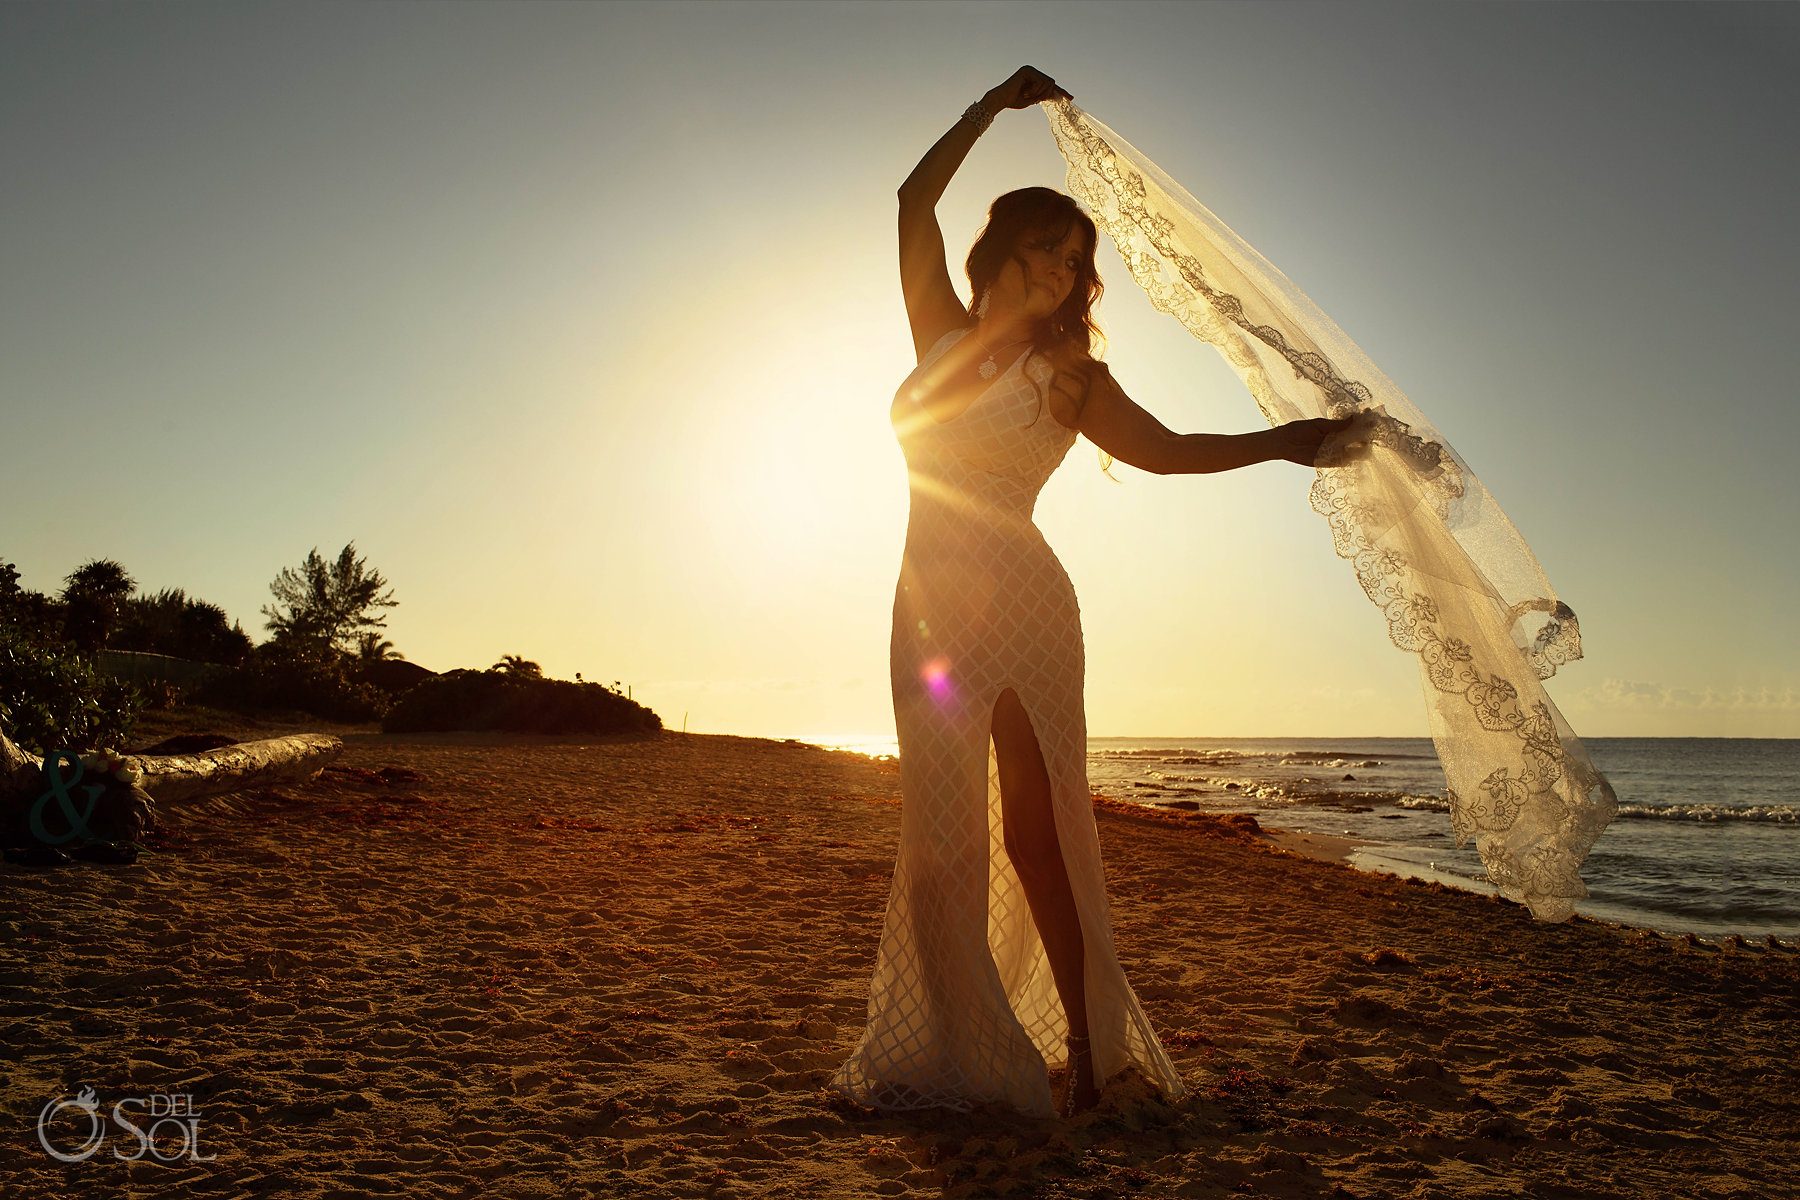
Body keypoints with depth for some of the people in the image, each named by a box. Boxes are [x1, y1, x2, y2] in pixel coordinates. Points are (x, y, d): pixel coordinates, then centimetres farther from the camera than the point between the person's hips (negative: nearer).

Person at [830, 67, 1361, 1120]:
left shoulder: (1068, 372, 5)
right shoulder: (942, 330, 12)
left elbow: (1162, 448, 5)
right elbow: (915, 203, 12)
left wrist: (1280, 441, 1)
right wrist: (992, 106, 14)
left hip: (1021, 602, -3)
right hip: (931, 608, 4)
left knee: (1035, 832, -3)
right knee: (942, 834, 6)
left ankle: (1086, 1052, 5)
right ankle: (953, 1055, 15)